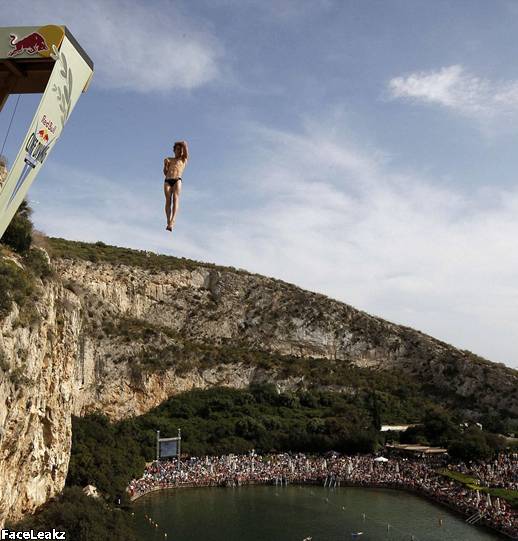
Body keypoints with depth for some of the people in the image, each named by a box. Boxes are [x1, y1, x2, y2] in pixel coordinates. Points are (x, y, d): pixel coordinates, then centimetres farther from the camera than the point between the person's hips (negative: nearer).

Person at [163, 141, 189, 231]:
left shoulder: (183, 160, 23)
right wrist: (165, 164, 4)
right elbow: (165, 173, 18)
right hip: (167, 181, 2)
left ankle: (172, 220, -35)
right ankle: (168, 221, -22)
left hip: (177, 180, -2)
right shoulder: (169, 160, 25)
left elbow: (186, 153, 5)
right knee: (168, 200, -15)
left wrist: (184, 145, 4)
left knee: (175, 199, -21)